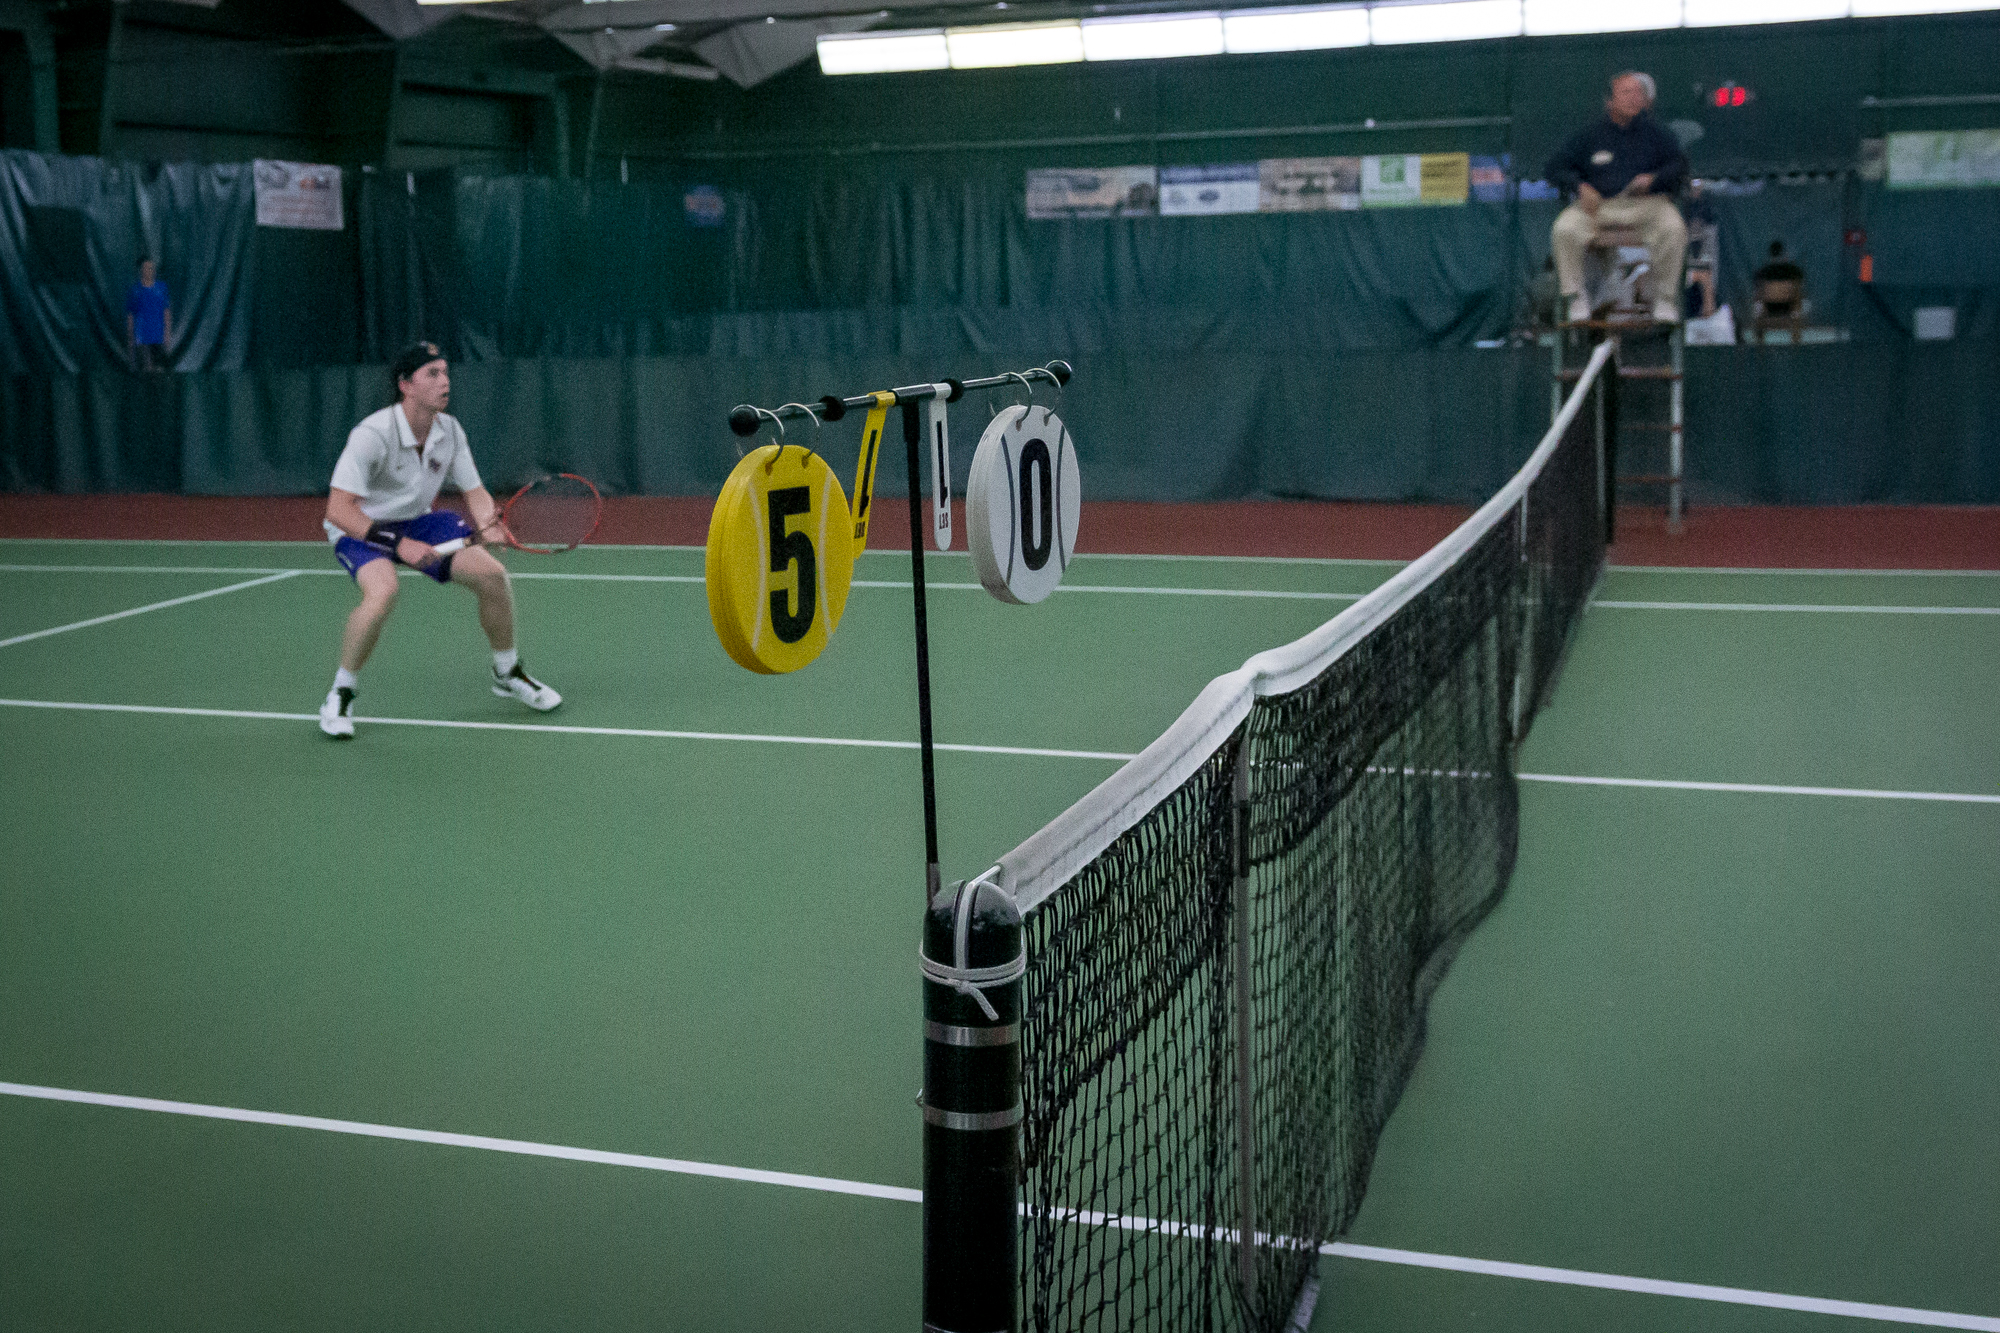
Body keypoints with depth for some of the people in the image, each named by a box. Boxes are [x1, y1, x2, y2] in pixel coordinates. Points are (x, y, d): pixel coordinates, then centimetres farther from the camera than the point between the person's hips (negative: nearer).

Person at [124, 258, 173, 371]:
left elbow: (167, 311, 8)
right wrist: (129, 336, 5)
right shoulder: (135, 289, 2)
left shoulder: (162, 287, 7)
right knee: (145, 367, -7)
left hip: (159, 336, 2)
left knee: (160, 366, 1)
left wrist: (168, 331, 0)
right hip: (141, 336, -2)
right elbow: (129, 316, 7)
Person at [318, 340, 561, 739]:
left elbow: (474, 492, 0)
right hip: (362, 528, -6)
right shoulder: (372, 434, -29)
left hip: (419, 521, 6)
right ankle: (340, 695, -14)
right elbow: (338, 508, -31)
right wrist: (398, 544, -37)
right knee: (382, 591, -35)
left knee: (493, 575, -5)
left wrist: (489, 522, -24)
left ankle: (508, 674, 20)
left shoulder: (449, 430, -9)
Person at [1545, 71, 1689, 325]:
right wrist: (1580, 186, -9)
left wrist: (1654, 179, -13)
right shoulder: (1589, 136, 13)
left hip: (1647, 204, 0)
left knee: (1674, 228, -32)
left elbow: (1679, 164, 8)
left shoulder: (1656, 133, 15)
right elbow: (1557, 167, 10)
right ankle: (1575, 296, -14)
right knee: (1564, 230, -29)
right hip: (1598, 204, 0)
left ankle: (1665, 298, -17)